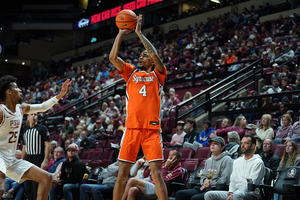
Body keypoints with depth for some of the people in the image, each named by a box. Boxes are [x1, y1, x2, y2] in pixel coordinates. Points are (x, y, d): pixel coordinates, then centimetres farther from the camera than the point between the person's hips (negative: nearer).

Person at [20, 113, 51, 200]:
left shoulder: (42, 128, -3)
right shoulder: (25, 131, 15)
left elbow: (47, 145, -8)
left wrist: (45, 161, -16)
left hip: (38, 159, -6)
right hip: (28, 159, 6)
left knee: (36, 184, -10)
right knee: (28, 185, 7)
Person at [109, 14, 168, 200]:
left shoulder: (158, 74, 9)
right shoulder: (131, 72, 17)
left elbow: (155, 55, -8)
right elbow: (113, 57, 5)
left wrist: (139, 33, -3)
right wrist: (121, 33, 7)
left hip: (152, 129, -2)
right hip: (132, 128, 2)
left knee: (157, 173, -6)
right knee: (122, 173, 2)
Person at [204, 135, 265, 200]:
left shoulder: (258, 162, -3)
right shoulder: (237, 161, 21)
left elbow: (251, 185, -11)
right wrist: (230, 193, -2)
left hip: (253, 194, -7)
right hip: (236, 192, 7)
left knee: (237, 194, -42)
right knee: (209, 195, -13)